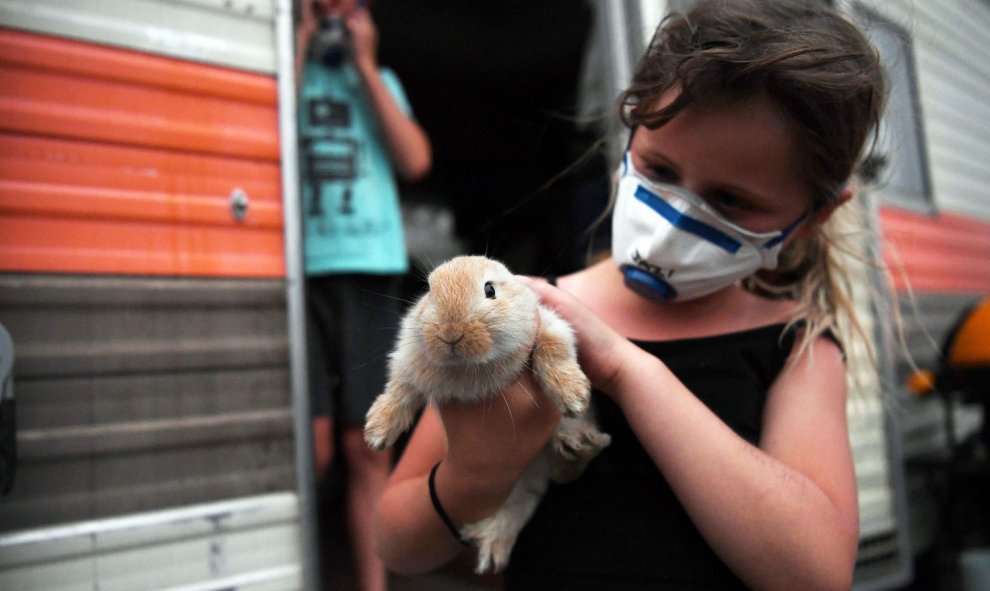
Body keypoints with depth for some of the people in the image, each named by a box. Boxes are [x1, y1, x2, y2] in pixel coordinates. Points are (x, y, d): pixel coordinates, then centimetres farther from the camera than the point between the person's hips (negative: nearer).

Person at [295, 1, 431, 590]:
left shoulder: (379, 79, 21)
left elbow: (415, 161, 4)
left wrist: (365, 66, 6)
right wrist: (299, 55, 1)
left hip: (370, 273, 2)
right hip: (296, 270, -2)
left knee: (367, 448, 2)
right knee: (311, 450, -8)